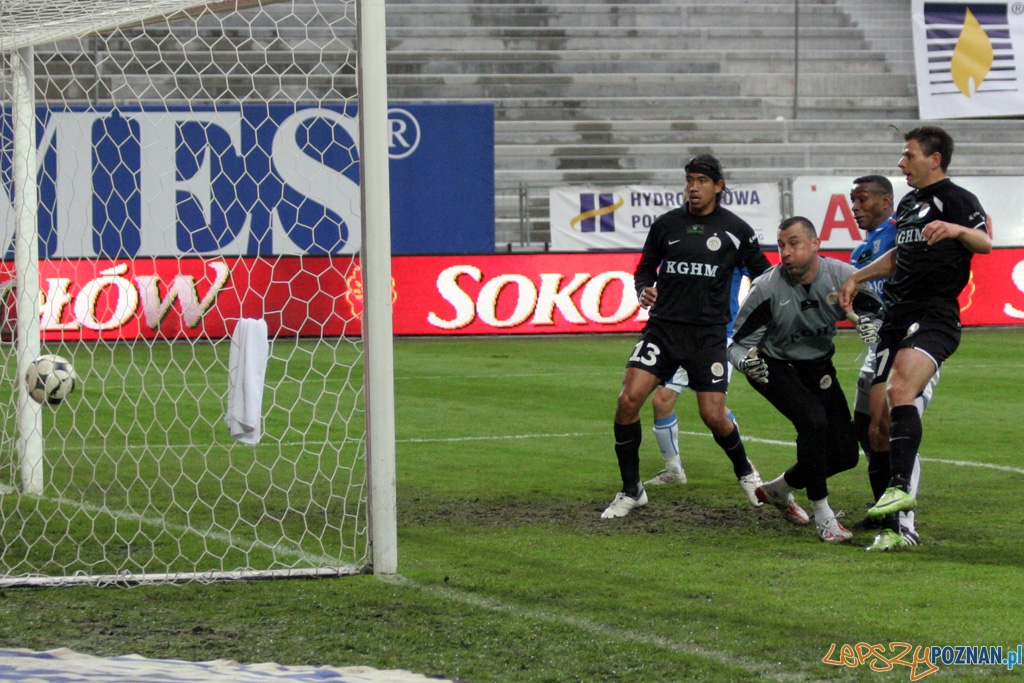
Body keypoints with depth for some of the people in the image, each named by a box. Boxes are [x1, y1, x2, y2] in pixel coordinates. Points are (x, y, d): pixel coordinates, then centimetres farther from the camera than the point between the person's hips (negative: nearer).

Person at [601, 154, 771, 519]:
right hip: (663, 326, 2)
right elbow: (645, 267, 17)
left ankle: (745, 473, 27)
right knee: (629, 400, -14)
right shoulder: (666, 224, 7)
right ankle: (630, 491, -1)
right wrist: (644, 290, -4)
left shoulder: (735, 230, 2)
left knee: (713, 415, -6)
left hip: (708, 333, -2)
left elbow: (763, 275, 12)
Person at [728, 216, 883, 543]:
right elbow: (739, 343, -17)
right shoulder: (767, 289, -23)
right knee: (813, 420, -31)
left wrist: (872, 324, -29)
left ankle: (779, 489, 27)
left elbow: (874, 308, -4)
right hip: (776, 368, -4)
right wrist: (746, 361, -41)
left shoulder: (842, 276, -18)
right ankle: (823, 517, -20)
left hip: (819, 367, 4)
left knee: (845, 454, 0)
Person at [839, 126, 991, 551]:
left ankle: (900, 487, -39)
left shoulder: (956, 199, -2)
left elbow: (986, 243, -18)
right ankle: (890, 528, 3)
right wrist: (857, 278, 30)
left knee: (900, 389, -32)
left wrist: (957, 230, -37)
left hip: (934, 316, -8)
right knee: (878, 417, -1)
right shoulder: (908, 203, 22)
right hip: (896, 319, 8)